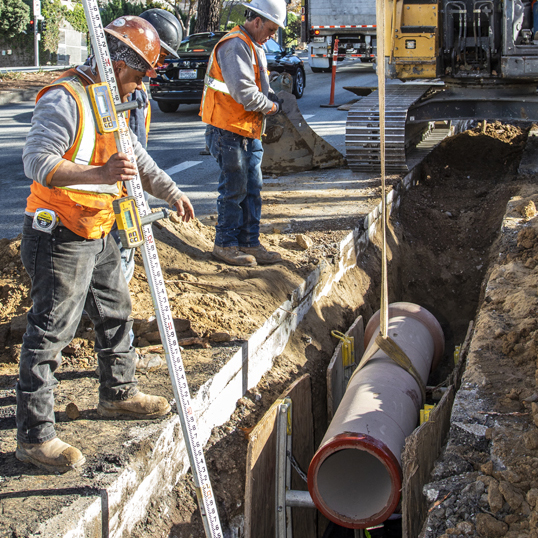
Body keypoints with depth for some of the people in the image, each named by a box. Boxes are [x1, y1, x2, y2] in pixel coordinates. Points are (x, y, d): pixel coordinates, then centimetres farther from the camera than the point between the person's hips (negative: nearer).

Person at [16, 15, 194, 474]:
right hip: (59, 239, -10)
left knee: (117, 313, 22)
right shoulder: (64, 99, -18)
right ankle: (34, 435, 0)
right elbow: (38, 163, -28)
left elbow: (135, 157, 24)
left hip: (98, 235, 10)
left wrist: (170, 191, 10)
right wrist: (100, 174, -40)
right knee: (49, 334, -6)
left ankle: (118, 393, 42)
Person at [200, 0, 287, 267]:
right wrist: (269, 106, -11)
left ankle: (249, 242, 18)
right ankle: (225, 244, 8)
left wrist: (271, 99, 3)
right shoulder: (235, 45, -16)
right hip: (228, 132, -10)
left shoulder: (254, 47, 18)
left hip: (250, 131, 10)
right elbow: (243, 91, -26)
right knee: (234, 190, -3)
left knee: (253, 189, 11)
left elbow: (260, 86, 25)